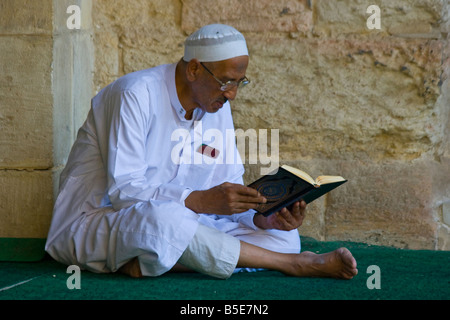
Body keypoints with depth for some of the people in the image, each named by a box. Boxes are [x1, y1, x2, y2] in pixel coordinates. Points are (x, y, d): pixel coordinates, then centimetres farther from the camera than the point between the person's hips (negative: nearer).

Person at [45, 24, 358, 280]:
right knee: (162, 218, -42)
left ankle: (148, 262, -24)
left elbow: (229, 191, 6)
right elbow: (122, 191, -25)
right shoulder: (137, 95, -18)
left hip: (176, 223, 7)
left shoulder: (218, 107, 6)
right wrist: (203, 200, -35)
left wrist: (264, 218, -16)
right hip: (96, 221, -7)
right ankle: (292, 264, -26)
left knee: (282, 236, -9)